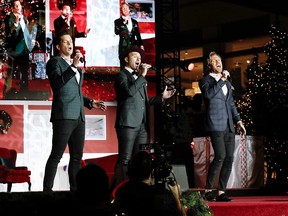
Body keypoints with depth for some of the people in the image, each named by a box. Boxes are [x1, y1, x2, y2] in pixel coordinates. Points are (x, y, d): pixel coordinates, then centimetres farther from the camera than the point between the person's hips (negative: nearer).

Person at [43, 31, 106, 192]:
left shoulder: (76, 66, 23)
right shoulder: (55, 62, 0)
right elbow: (57, 83, -17)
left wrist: (90, 102, 15)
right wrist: (73, 67, -23)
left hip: (79, 117, 8)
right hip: (64, 116, -8)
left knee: (77, 157, 7)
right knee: (56, 155, -10)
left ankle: (75, 189, 11)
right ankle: (47, 190, -9)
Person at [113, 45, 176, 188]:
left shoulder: (139, 78, 24)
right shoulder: (121, 76, 0)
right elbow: (129, 92, -19)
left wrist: (162, 97, 16)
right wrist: (142, 76, -12)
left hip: (142, 125, 8)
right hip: (128, 123, -8)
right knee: (125, 160, -10)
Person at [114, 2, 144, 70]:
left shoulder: (134, 22, 16)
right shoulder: (117, 21, 6)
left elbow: (138, 35, 14)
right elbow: (116, 32, -9)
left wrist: (141, 45, 3)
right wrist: (124, 23, -13)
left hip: (133, 46, 3)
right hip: (123, 47, -3)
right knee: (123, 65, -5)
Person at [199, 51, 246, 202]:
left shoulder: (227, 82, 22)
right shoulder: (205, 80, 3)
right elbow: (208, 94, -18)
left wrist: (238, 121, 15)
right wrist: (222, 80, -13)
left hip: (229, 125, 7)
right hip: (215, 124, -7)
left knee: (229, 158, 0)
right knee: (220, 156, -16)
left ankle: (221, 192, 5)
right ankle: (208, 190, -4)